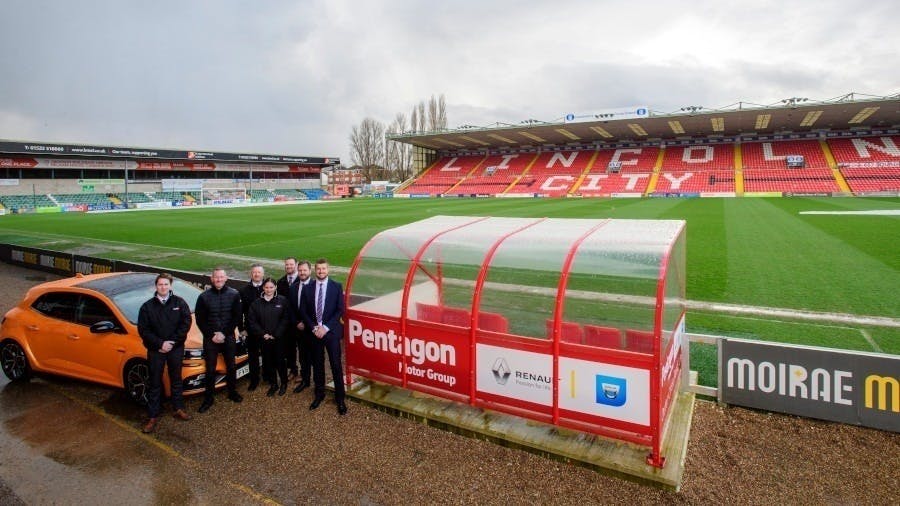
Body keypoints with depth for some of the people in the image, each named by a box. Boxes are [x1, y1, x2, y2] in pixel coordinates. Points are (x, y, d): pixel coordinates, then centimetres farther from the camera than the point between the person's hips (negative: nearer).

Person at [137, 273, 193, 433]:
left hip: (176, 348, 1)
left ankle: (178, 409, 28)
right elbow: (143, 330, -5)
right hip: (155, 349, 0)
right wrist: (160, 343, -14)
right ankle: (153, 417, 14)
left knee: (176, 380, 14)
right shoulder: (147, 306, -2)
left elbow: (186, 324, -6)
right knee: (155, 383, 6)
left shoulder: (179, 303, -2)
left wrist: (172, 342, -14)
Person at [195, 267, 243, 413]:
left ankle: (232, 392, 31)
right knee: (210, 370, 5)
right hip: (210, 339, -1)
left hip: (228, 337, 1)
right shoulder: (204, 297, -5)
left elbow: (236, 317, -5)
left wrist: (224, 334, -12)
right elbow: (200, 319, -2)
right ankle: (208, 399, 18)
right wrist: (212, 335, -11)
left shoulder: (234, 294, -6)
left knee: (231, 367, 14)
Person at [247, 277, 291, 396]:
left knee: (280, 361, 2)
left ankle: (284, 383, 23)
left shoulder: (283, 300, -3)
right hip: (264, 339, 2)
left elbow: (286, 319, -6)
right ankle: (273, 384, 24)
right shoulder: (256, 303, 5)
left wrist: (276, 335, -11)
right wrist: (263, 334, -7)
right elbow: (252, 321, 3)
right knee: (267, 362, 7)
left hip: (279, 338, -2)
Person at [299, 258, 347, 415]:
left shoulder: (337, 287, -2)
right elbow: (303, 311, 5)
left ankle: (340, 398, 10)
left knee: (336, 365, -1)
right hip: (314, 332, 3)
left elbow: (340, 310, -6)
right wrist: (314, 327, -8)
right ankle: (319, 394, 29)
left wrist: (325, 327, -12)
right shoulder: (307, 288, 4)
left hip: (331, 331, -2)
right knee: (317, 365, 12)